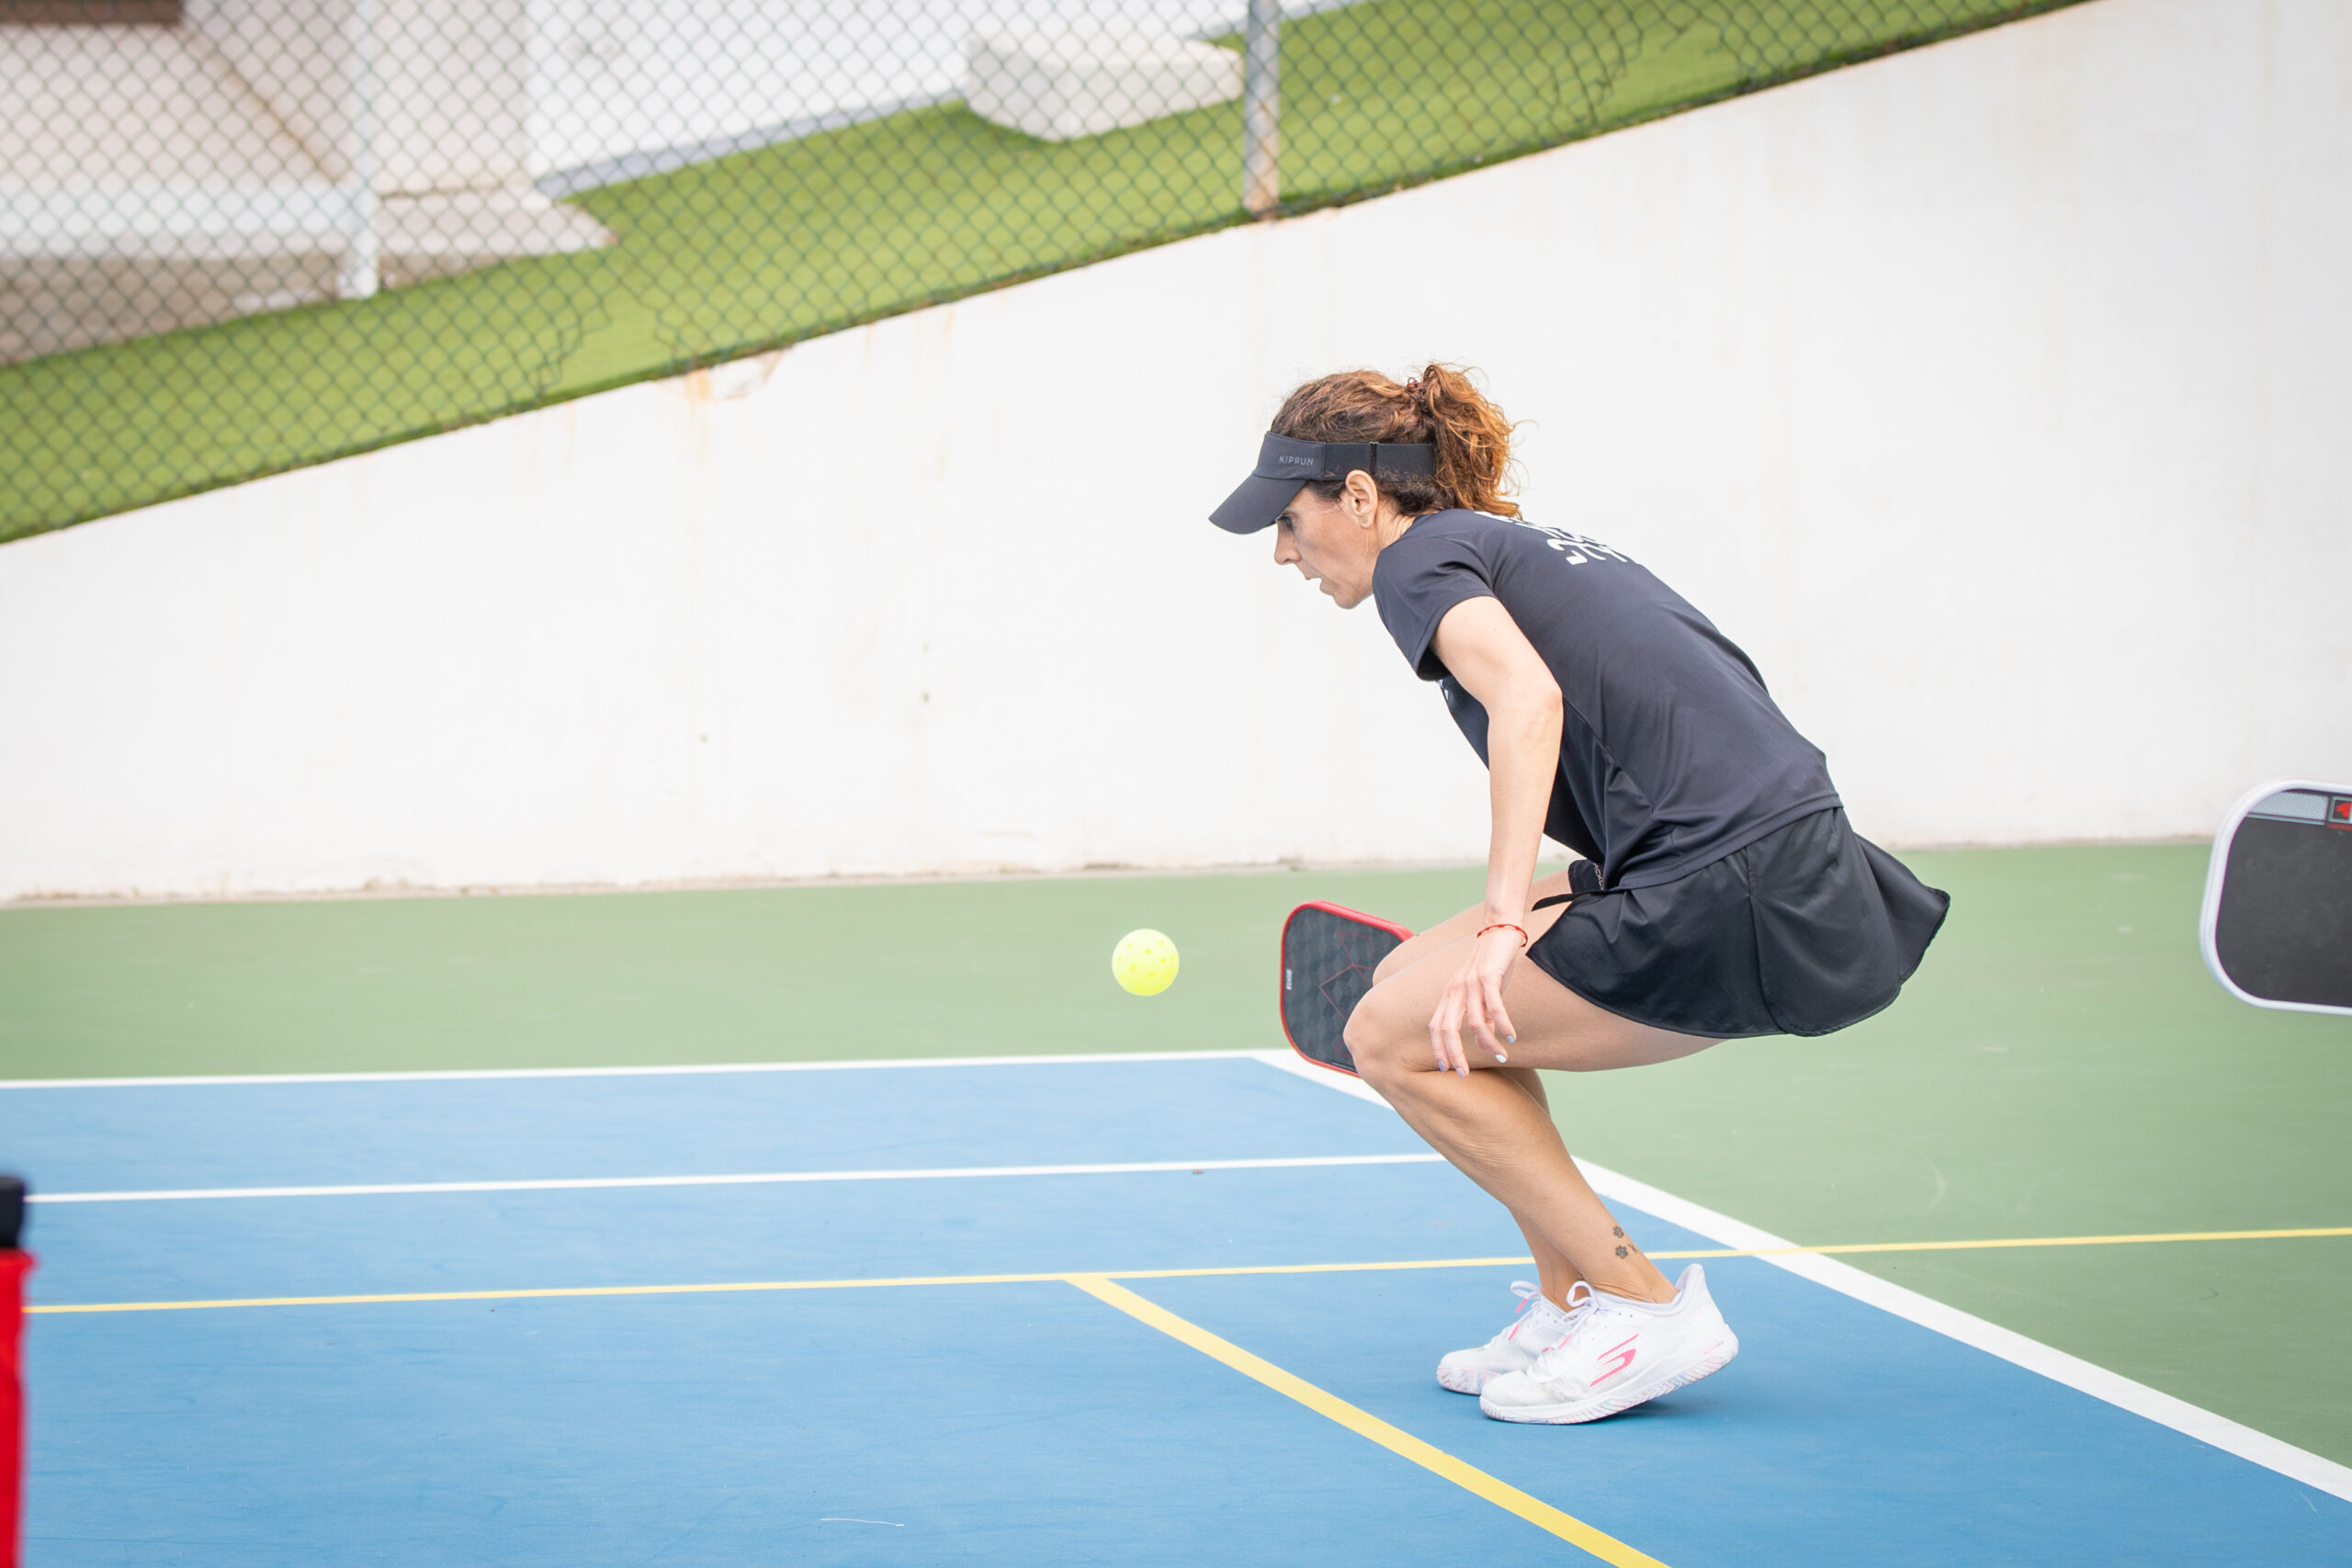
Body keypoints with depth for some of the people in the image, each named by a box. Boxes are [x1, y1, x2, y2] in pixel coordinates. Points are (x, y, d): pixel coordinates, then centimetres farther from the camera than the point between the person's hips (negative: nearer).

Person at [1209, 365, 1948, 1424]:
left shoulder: (1423, 557, -1)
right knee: (1414, 980, 18)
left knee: (1394, 1037, -3)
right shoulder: (1535, 547, 26)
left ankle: (1646, 1310, 0)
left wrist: (1504, 918, -26)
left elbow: (1529, 698, -20)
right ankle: (1572, 1310, 19)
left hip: (1732, 893, -9)